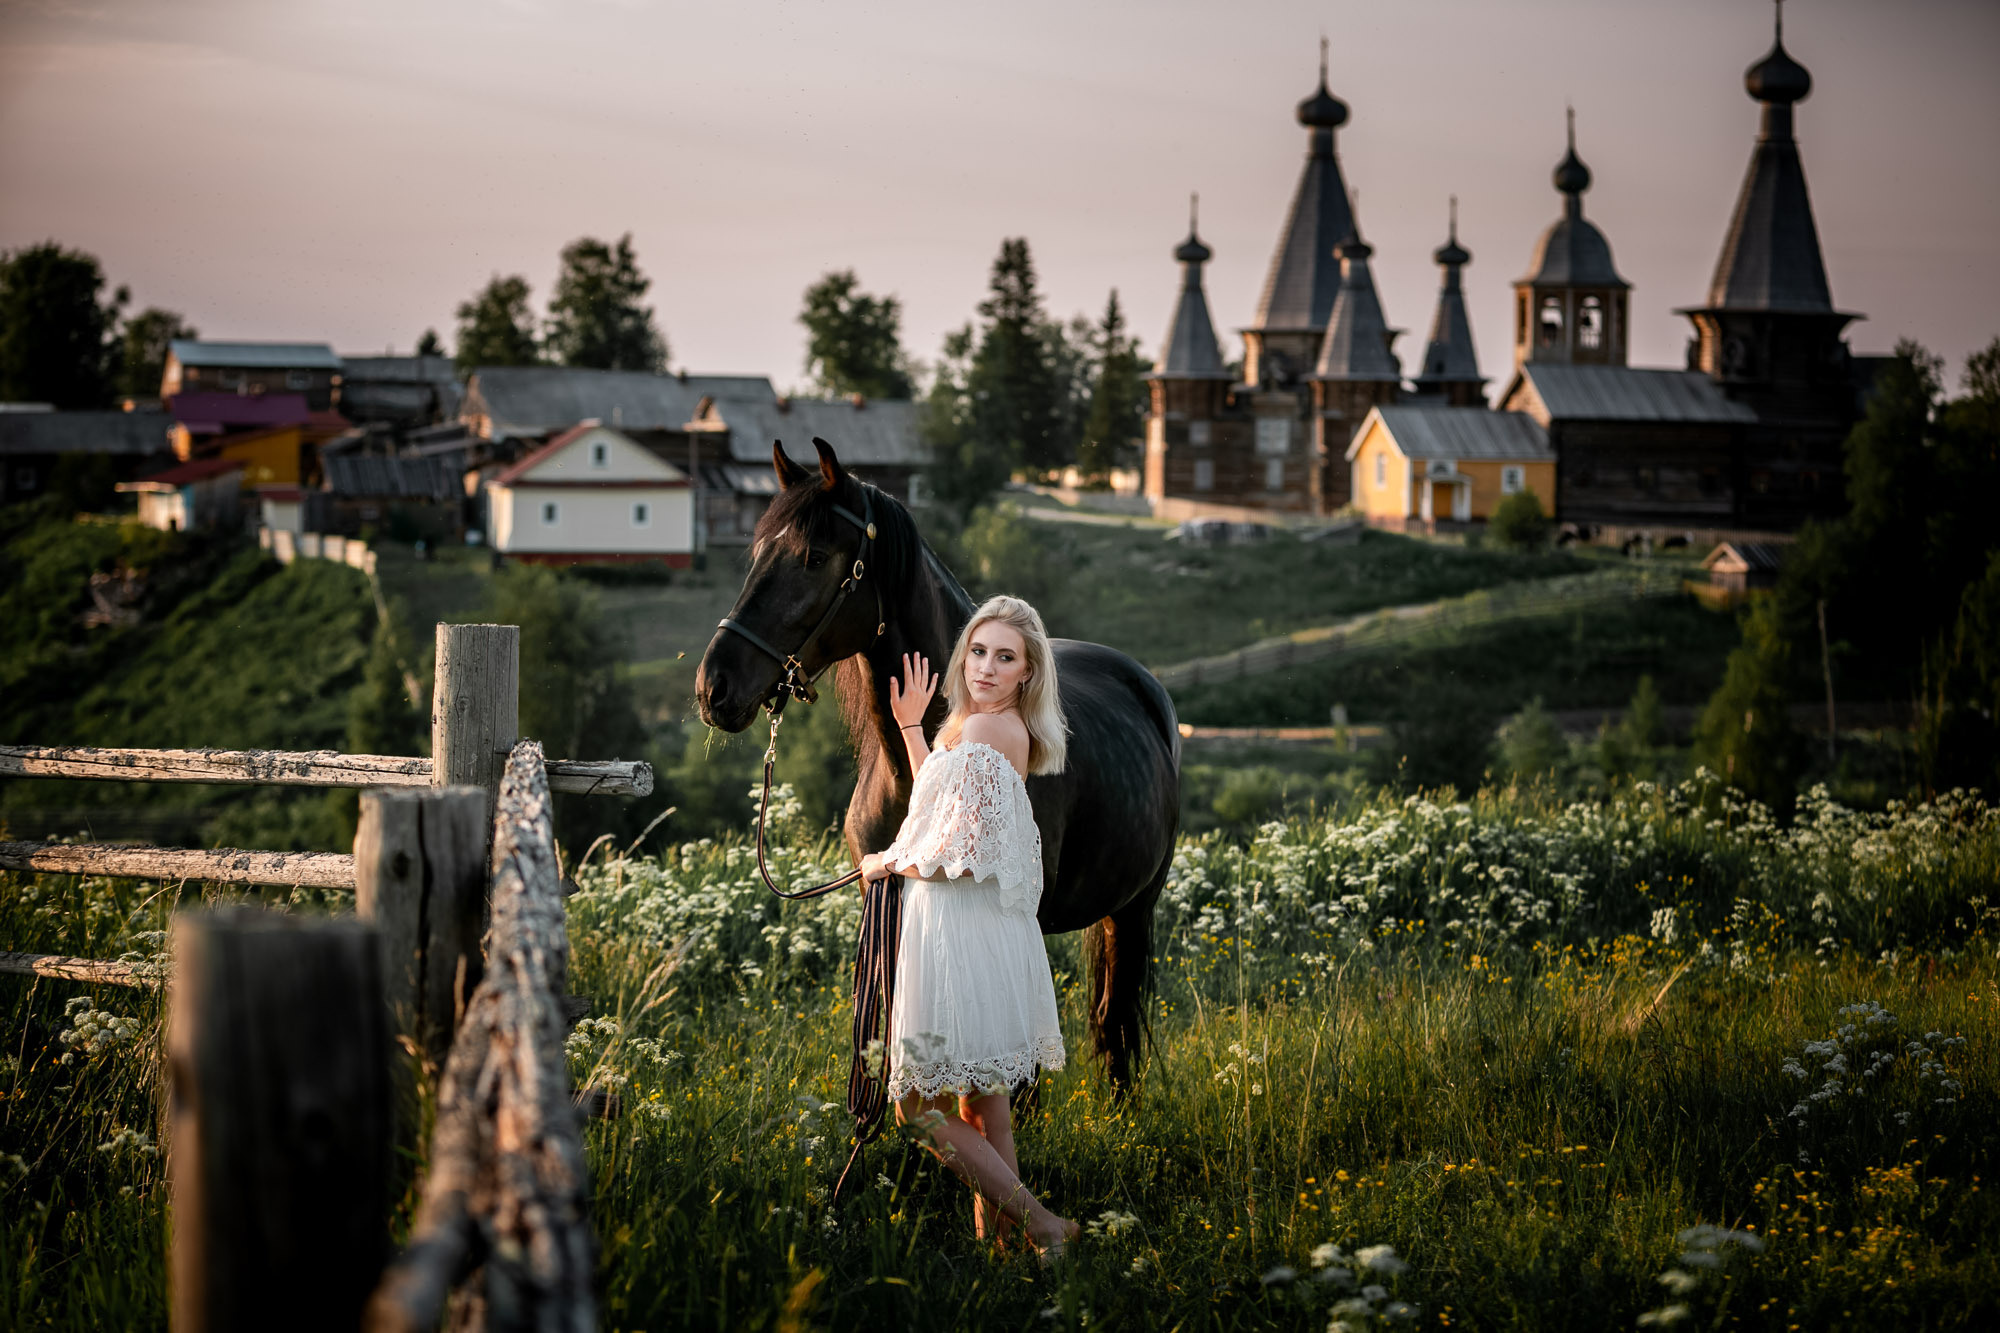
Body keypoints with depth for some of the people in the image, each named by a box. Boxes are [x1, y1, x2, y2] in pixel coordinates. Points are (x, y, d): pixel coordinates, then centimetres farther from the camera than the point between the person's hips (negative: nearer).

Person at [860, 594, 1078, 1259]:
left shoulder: (984, 731, -19)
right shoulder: (1007, 731, 11)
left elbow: (953, 851, -21)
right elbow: (946, 802, 25)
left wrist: (887, 862, -3)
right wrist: (911, 726, 19)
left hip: (958, 940, -10)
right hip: (987, 933, 10)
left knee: (921, 1106, -3)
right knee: (981, 1098, 17)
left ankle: (1038, 1222, -6)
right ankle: (995, 1231, 24)